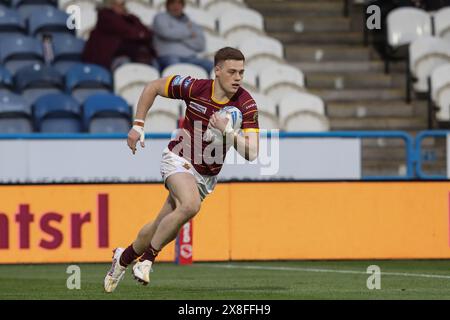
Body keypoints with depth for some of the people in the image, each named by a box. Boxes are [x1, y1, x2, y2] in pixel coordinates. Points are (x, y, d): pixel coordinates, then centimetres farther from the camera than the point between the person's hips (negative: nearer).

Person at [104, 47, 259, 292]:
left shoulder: (246, 104, -17)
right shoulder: (194, 88, -18)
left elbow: (251, 153, -23)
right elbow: (153, 87, 0)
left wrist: (226, 129, -35)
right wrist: (137, 126, -2)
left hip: (207, 174, 3)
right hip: (179, 159, -3)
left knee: (163, 226, 9)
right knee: (190, 205, -32)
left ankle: (125, 256, 37)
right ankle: (147, 258, -15)